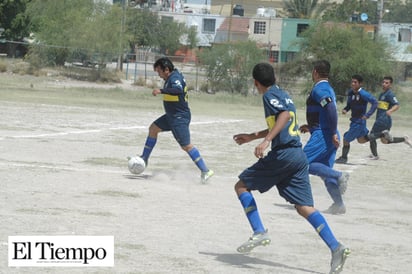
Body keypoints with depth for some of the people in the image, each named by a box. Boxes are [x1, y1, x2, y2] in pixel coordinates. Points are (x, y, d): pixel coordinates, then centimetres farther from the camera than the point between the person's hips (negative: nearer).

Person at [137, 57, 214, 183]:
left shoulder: (174, 78, -20)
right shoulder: (173, 76, 9)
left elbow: (178, 90, -41)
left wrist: (161, 91, -42)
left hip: (180, 118, -11)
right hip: (172, 116, 11)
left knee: (186, 145, -12)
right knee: (153, 129, 17)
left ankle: (205, 171, -11)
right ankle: (144, 159, 27)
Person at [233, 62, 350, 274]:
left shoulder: (270, 96, -3)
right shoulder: (283, 95, 23)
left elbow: (285, 115, -23)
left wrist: (266, 140, -31)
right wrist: (252, 136, 45)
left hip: (282, 154, -8)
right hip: (299, 155, 8)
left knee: (241, 186, 7)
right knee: (304, 207, 4)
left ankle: (259, 232, -5)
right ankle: (335, 247, -11)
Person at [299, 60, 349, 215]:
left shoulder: (318, 89, -12)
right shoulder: (328, 89, 19)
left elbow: (331, 110, -25)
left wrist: (333, 133, -24)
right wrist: (311, 127, 25)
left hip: (322, 135, -9)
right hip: (329, 136, 9)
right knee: (325, 171, 9)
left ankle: (339, 176, -20)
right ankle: (339, 204, 3)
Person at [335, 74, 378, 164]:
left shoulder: (363, 94, -21)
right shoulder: (350, 92, 2)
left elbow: (375, 102, -23)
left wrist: (367, 115, -29)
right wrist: (345, 109, -5)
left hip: (359, 121, -9)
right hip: (354, 120, 9)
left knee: (346, 139, -3)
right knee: (361, 140, 24)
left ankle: (343, 158, 15)